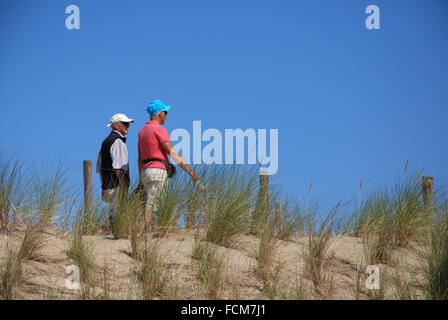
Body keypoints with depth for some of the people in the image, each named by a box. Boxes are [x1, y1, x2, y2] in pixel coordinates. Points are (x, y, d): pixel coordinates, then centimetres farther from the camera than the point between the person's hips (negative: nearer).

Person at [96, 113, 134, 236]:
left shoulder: (105, 142, 20)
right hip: (117, 186, -10)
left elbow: (100, 168, 23)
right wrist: (124, 187, -19)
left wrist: (103, 188, 25)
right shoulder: (117, 141, -11)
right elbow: (118, 168, -19)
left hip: (107, 186, 10)